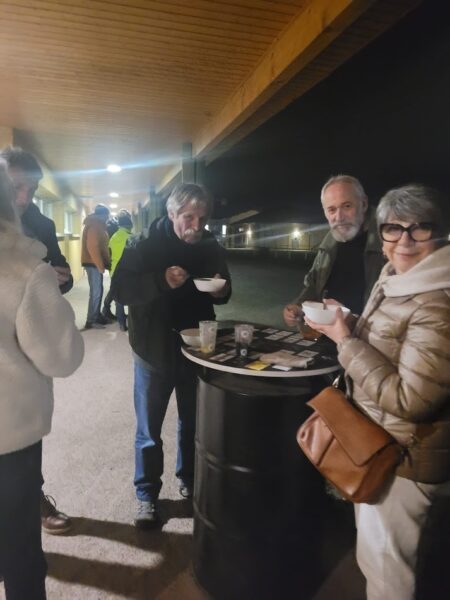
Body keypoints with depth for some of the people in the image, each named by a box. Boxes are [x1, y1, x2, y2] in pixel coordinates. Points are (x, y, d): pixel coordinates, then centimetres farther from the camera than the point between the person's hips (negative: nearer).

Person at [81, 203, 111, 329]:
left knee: (98, 290, 14)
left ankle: (97, 316, 22)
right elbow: (92, 246, -23)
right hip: (94, 263, -10)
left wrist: (102, 263, 16)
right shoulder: (95, 225, -15)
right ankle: (91, 321, -2)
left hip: (96, 263, 10)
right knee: (96, 291, -7)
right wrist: (100, 265, -22)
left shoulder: (97, 224, 17)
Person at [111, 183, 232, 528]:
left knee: (193, 422, 18)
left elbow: (223, 294, 11)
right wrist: (161, 281, -30)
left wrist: (221, 290, -13)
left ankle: (190, 481, 41)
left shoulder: (211, 248, 0)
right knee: (149, 429, 9)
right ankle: (147, 496, 28)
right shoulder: (146, 244, -9)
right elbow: (120, 289, -16)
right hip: (154, 349, -3)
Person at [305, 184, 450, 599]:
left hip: (401, 457, -9)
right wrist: (342, 325, 2)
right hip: (377, 443, 10)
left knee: (383, 560, 12)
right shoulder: (396, 279, 3)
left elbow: (409, 399, -32)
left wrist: (344, 340, -26)